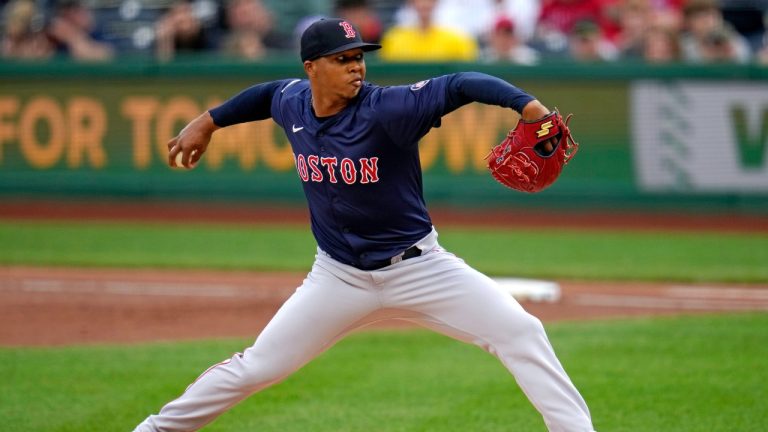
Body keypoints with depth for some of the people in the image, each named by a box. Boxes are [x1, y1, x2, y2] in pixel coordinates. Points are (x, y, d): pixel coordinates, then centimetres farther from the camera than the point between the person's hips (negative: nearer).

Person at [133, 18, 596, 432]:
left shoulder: (386, 109, -23)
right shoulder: (293, 103, -7)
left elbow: (461, 86, -35)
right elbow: (268, 92, 19)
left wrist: (529, 105, -50)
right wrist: (209, 121, 25)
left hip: (418, 267, -3)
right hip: (339, 276, 3)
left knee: (521, 332, -17)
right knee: (255, 367, 3)